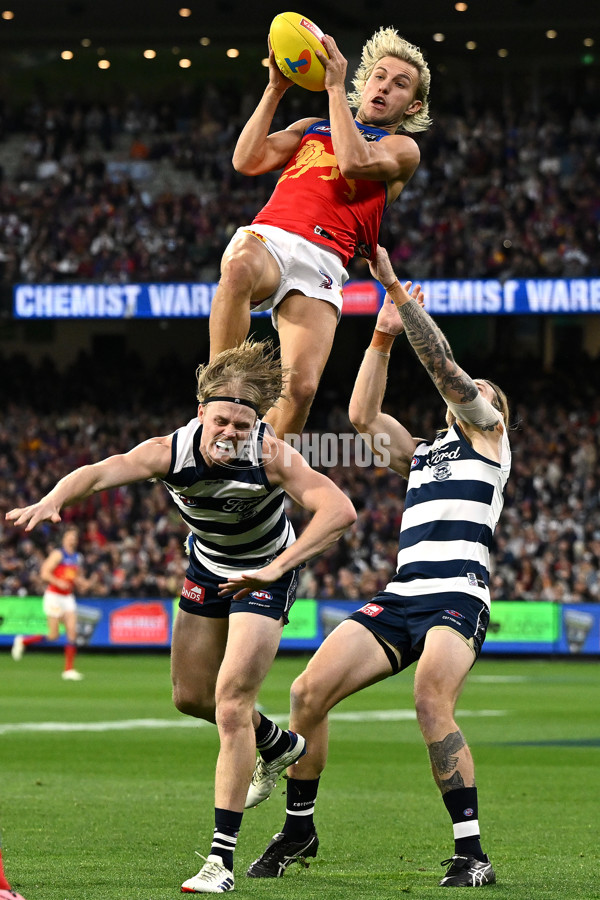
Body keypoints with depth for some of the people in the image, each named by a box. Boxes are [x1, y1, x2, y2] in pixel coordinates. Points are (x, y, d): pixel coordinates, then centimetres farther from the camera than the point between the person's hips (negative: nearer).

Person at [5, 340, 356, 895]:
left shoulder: (272, 457, -33)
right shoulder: (170, 452, -28)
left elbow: (340, 510, -44)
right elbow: (99, 472, -43)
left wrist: (278, 567, -53)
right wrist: (52, 501, -64)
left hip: (265, 574, -5)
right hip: (208, 568, 5)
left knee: (232, 703, -16)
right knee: (190, 697, 16)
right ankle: (277, 746, 47)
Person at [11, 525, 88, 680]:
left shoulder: (77, 557, 12)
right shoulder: (58, 554, -10)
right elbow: (44, 574, -16)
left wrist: (81, 583, 4)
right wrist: (59, 583, -26)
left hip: (68, 597, 7)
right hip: (54, 596, -7)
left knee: (72, 632, -5)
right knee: (53, 635, -6)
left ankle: (69, 669, -2)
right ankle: (22, 641, 16)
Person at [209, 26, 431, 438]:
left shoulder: (403, 148, 19)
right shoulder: (313, 128, 31)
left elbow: (354, 161, -4)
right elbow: (247, 161, 16)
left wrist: (335, 86, 1)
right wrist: (276, 89, 13)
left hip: (321, 260, -1)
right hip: (267, 237, 2)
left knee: (301, 388, -24)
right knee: (240, 268, -40)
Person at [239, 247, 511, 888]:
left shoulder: (487, 430, 14)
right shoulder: (419, 453, 31)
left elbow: (441, 361, 3)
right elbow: (363, 415, 23)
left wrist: (396, 289, 1)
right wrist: (383, 335, 18)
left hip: (457, 595, -6)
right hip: (401, 596, 6)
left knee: (432, 704, -29)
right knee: (309, 691, -9)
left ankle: (472, 855, -25)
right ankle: (299, 828, 6)